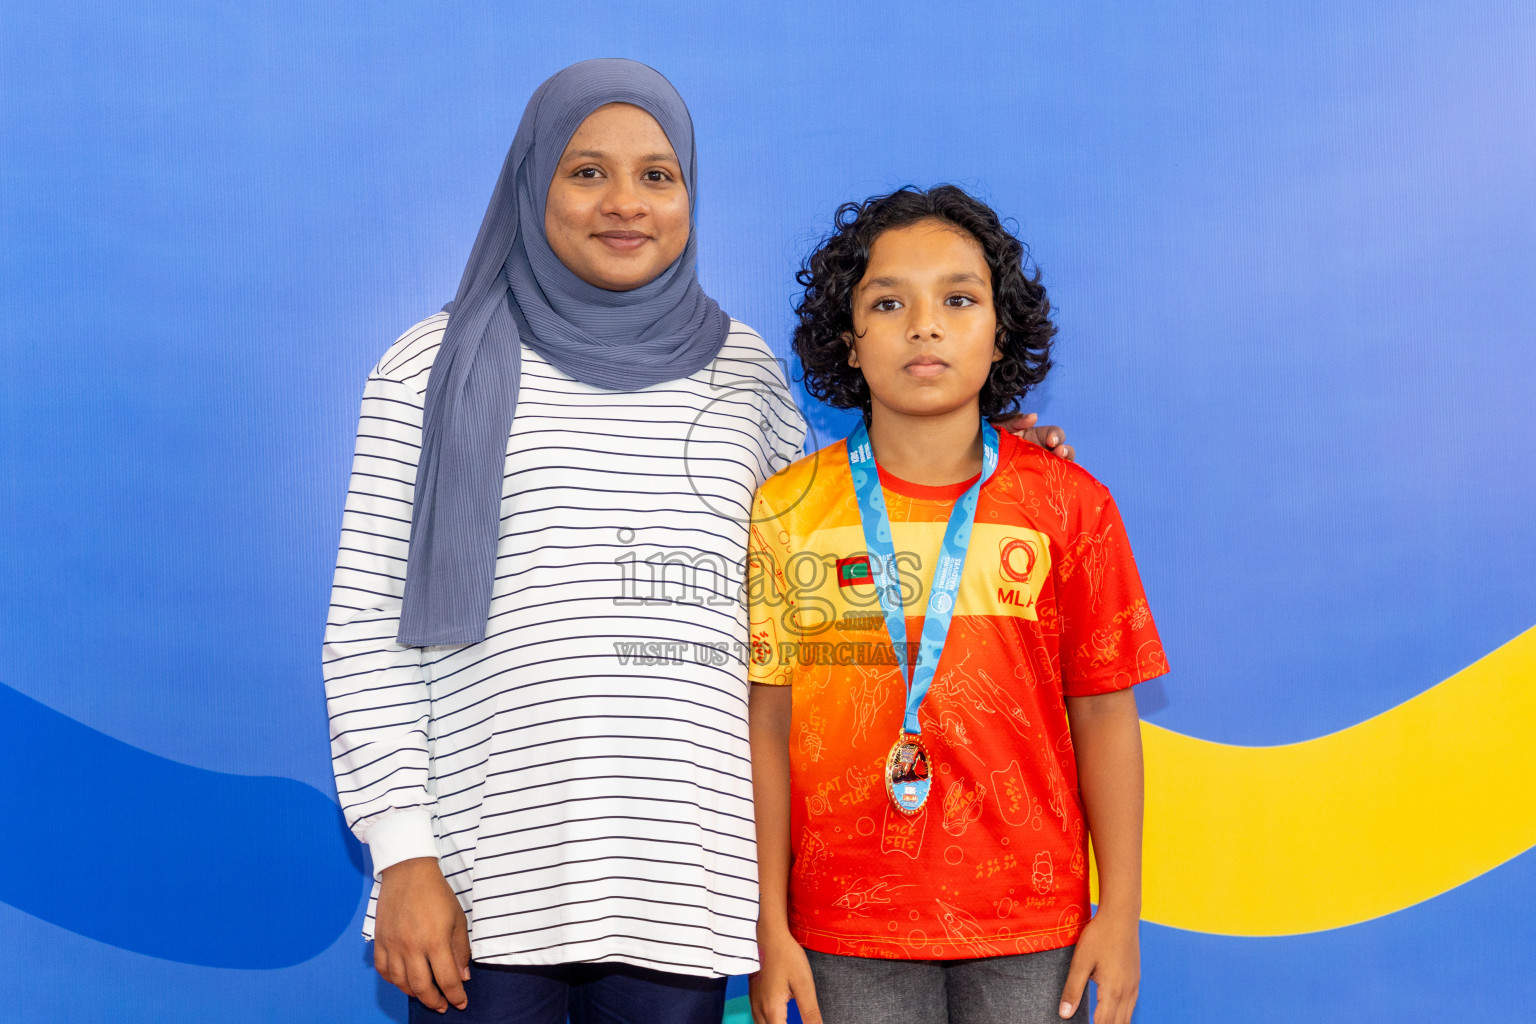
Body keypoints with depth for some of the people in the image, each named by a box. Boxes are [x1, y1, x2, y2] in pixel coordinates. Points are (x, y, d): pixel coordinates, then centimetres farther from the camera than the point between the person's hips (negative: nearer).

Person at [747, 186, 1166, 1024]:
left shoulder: (1065, 504, 1)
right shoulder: (788, 510, 0)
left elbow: (1102, 713, 2)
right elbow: (767, 726, 1)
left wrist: (1120, 910, 0)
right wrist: (769, 925, 0)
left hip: (1030, 928, 0)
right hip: (847, 930, 0)